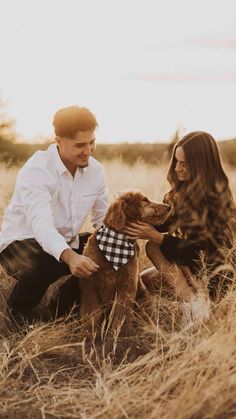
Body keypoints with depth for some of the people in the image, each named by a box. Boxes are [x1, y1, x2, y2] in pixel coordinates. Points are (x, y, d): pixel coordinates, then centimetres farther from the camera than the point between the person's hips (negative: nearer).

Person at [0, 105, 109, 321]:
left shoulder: (95, 169, -4)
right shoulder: (36, 170, -24)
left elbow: (104, 220, 0)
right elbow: (42, 225, -38)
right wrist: (69, 257, -58)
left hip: (67, 243, 7)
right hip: (23, 242, -7)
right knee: (45, 265, -38)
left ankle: (63, 306, 8)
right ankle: (17, 313, -4)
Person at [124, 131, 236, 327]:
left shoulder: (215, 197, -23)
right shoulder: (186, 187, 1)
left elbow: (200, 249, -24)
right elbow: (165, 221, 2)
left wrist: (155, 236, -27)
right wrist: (137, 221, -16)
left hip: (213, 272, -8)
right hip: (192, 259, 9)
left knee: (153, 247, -20)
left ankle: (192, 302, -26)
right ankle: (194, 300, -4)